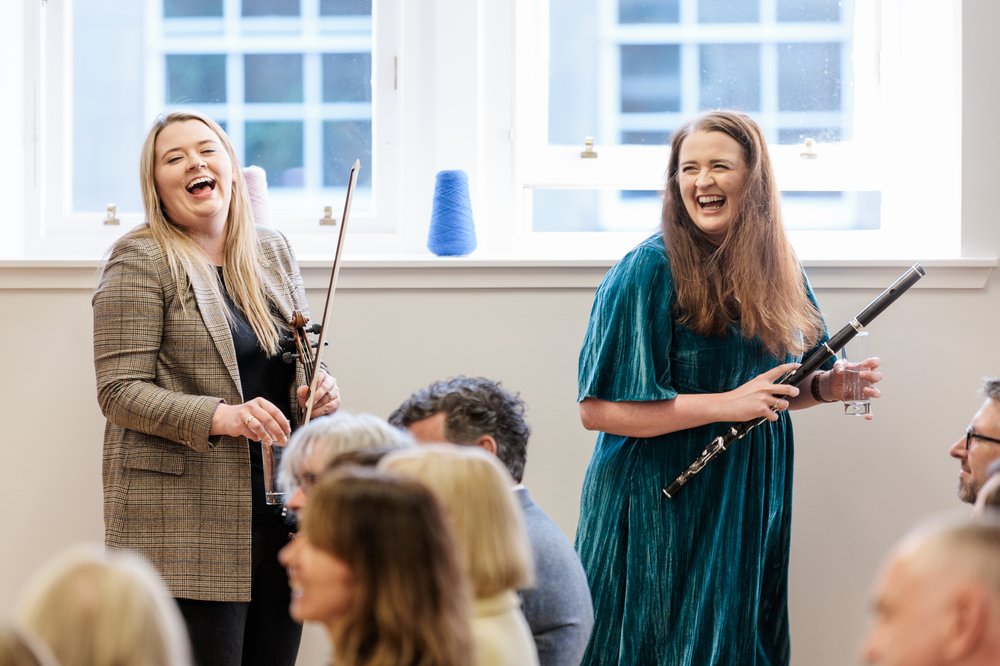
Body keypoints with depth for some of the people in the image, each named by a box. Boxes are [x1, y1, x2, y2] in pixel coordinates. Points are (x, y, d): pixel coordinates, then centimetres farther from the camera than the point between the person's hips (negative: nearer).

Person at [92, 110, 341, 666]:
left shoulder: (272, 250, 14)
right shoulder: (141, 260, -5)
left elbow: (306, 360, 23)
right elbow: (120, 392, -11)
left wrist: (317, 391, -1)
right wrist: (219, 417, -24)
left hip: (283, 511, 6)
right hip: (187, 523, -6)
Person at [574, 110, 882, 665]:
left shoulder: (777, 270, 7)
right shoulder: (649, 271, -13)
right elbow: (597, 410, -18)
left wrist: (825, 387, -3)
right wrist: (728, 404, -20)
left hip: (750, 508, 6)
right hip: (659, 510, -6)